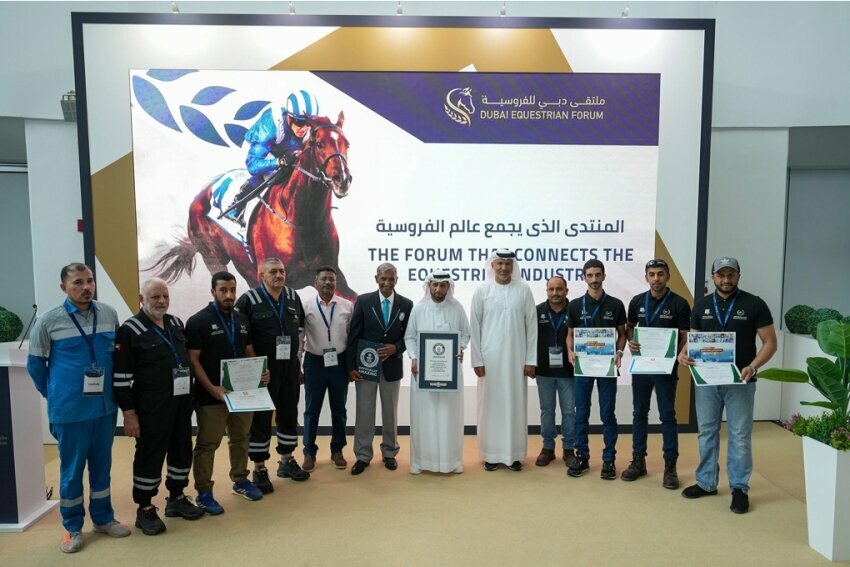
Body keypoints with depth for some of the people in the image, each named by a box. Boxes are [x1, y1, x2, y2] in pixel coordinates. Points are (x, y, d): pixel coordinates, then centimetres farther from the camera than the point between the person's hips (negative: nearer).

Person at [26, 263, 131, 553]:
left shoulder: (109, 314, 0)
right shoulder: (49, 321, -9)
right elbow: (35, 363, 1)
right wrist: (54, 395, 6)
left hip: (105, 406, 3)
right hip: (70, 409, -3)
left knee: (102, 464, 15)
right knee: (72, 468, 9)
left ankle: (103, 517, 31)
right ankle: (72, 527, 25)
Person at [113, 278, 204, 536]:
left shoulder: (176, 324, 10)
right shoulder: (130, 330, -10)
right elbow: (121, 377, -12)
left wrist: (190, 398, 17)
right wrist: (129, 413, -14)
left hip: (181, 403, 7)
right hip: (151, 408, -7)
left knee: (182, 451, 15)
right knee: (150, 456, 3)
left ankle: (176, 498, 32)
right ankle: (145, 509, 20)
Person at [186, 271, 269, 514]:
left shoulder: (242, 320, 10)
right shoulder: (198, 321, -9)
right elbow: (193, 360, -12)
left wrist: (260, 372, -3)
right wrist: (212, 389, -21)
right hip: (211, 395, -6)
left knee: (241, 438, 17)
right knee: (207, 444, 4)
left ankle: (240, 480, 34)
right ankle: (204, 492, 17)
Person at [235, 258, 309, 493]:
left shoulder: (293, 297, 5)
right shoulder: (249, 300, -10)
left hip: (290, 368, 5)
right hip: (261, 370, -5)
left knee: (289, 414, 14)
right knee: (261, 418, 4)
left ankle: (287, 461, 30)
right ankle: (259, 469, 17)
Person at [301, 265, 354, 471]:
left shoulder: (348, 306, -2)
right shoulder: (306, 307, -4)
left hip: (339, 362, 1)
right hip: (314, 362, -1)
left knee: (338, 409, 13)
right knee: (312, 409, 9)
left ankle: (337, 450, 28)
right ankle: (309, 452, 24)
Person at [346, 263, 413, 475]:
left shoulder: (406, 304, 0)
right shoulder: (363, 301, -3)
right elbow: (353, 335, -4)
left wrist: (396, 348, -16)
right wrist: (351, 366, -8)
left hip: (391, 366, 1)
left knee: (390, 412, 12)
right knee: (364, 412, 5)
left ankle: (389, 453, 27)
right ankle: (363, 456, 18)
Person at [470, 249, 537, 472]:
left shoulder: (523, 289, 0)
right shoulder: (482, 290, -1)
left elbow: (532, 326, 1)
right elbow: (474, 328, 0)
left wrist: (531, 360, -2)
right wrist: (477, 360, -4)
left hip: (516, 358, 1)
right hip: (489, 358, 0)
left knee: (516, 406, 6)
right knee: (490, 405, 6)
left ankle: (514, 454, 19)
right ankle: (491, 454, 17)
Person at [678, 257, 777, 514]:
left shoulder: (754, 304, -4)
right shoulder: (702, 305, 6)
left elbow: (770, 342, -5)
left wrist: (753, 367, -21)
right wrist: (683, 353, -13)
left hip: (740, 382, -3)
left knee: (740, 436, 5)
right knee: (707, 432, 11)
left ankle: (739, 488, 18)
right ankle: (706, 483, 24)